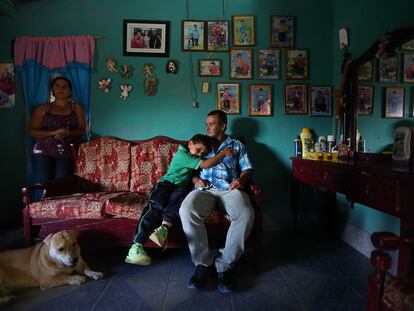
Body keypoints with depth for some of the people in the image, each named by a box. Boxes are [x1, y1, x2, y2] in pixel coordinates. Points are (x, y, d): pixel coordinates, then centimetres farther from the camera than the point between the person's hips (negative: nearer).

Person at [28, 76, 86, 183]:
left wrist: (68, 133, -17)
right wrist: (54, 132, -14)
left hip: (67, 152, -1)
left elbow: (82, 130, 4)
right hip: (44, 152, 1)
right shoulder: (42, 109, 8)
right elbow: (32, 131, 1)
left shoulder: (76, 108, 9)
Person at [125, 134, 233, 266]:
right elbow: (205, 164, -17)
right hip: (166, 185, -6)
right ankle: (136, 246, -38)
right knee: (158, 205, -33)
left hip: (180, 189, 6)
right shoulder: (182, 154, -8)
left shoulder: (194, 160, 20)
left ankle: (163, 228, -45)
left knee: (181, 195, -31)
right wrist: (223, 153, -14)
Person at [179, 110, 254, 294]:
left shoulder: (237, 145, 25)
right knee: (186, 210, -34)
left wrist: (241, 180, -9)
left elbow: (247, 169, 15)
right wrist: (195, 179, 0)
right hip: (205, 189, 1)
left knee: (246, 215, -35)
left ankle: (224, 264, -19)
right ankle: (203, 261, -19)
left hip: (230, 189, -1)